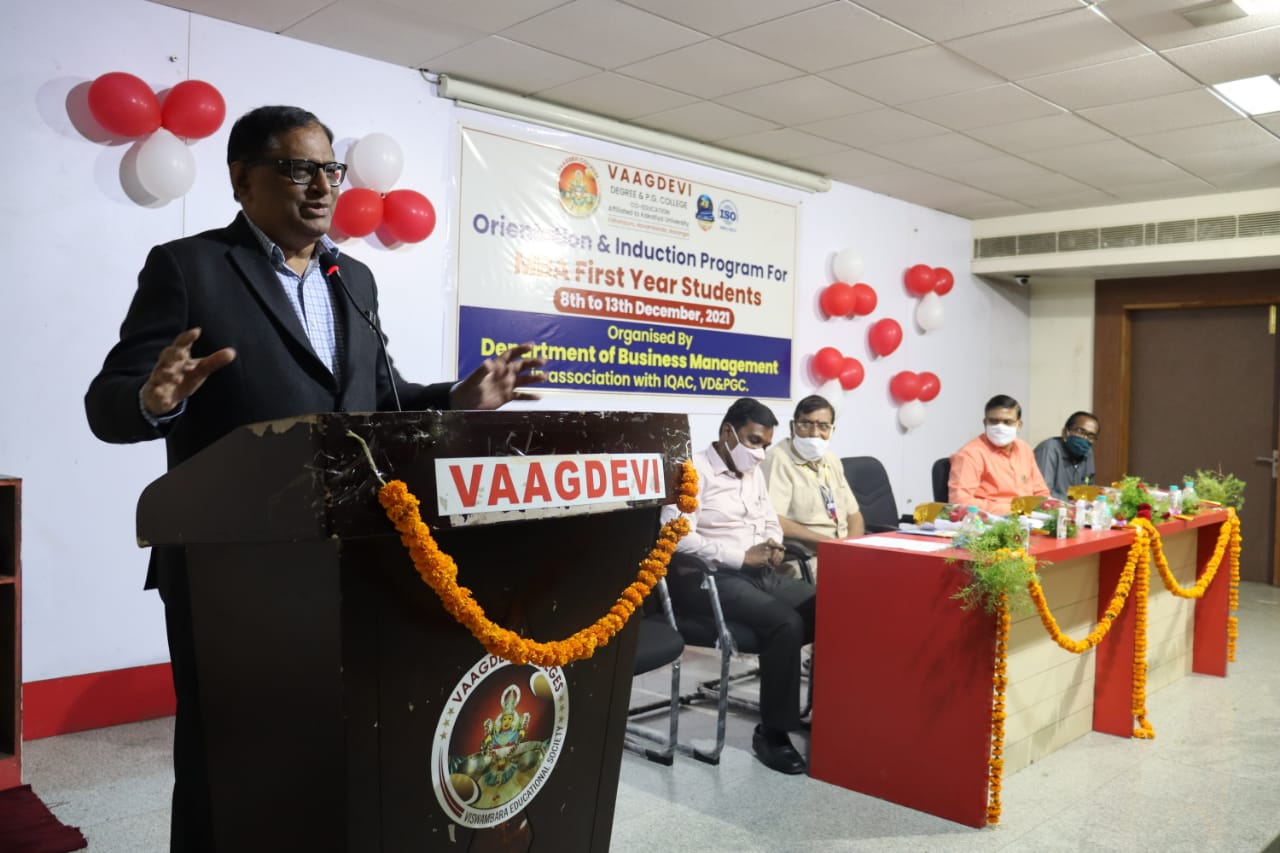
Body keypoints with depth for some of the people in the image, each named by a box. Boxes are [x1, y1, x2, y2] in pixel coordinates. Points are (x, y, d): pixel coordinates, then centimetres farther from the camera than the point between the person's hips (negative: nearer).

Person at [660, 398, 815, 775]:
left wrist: (773, 545, 0)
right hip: (709, 577, -8)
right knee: (787, 623, -29)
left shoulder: (754, 472, 18)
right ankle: (772, 732, -14)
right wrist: (742, 556, -21)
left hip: (760, 572, 8)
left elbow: (771, 522, 25)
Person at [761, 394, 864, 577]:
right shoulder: (778, 459, -8)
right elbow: (772, 521, -18)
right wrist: (828, 542, -15)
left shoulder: (832, 461, 17)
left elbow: (853, 513, 20)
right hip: (806, 558, -8)